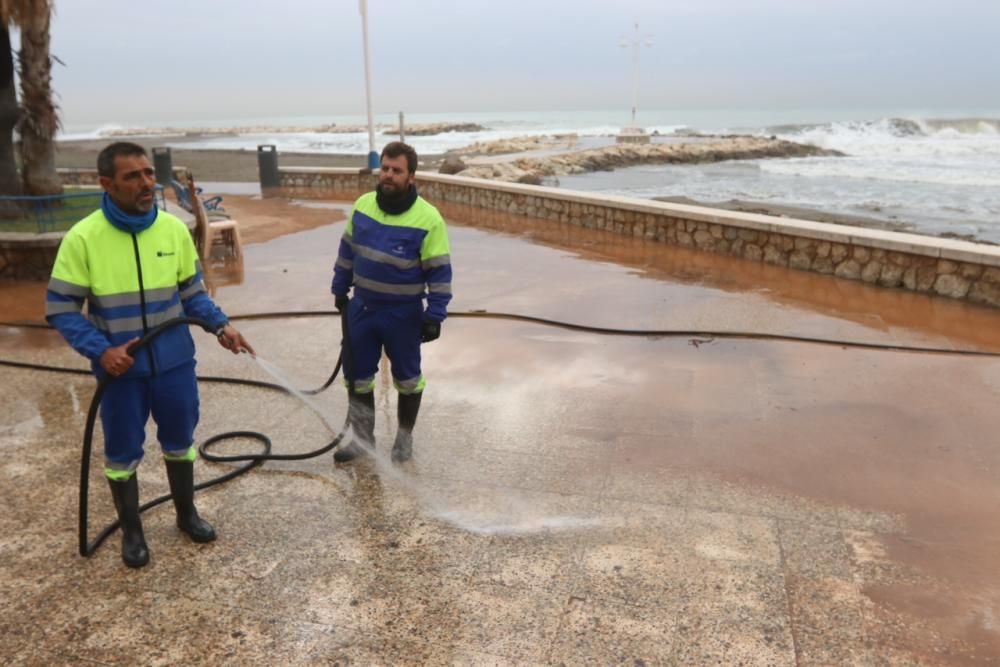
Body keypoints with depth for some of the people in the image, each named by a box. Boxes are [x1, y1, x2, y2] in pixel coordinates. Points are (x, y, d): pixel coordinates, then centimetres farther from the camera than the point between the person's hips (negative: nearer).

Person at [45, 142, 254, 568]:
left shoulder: (174, 229, -6)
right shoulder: (83, 238, -15)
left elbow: (192, 292, 5)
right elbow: (60, 309, -9)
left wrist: (221, 325, -10)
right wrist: (100, 350, -20)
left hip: (175, 362, 3)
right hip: (120, 368, -2)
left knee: (179, 441, 18)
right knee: (122, 452, 12)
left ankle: (186, 513, 40)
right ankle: (131, 531, 34)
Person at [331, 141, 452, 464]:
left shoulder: (428, 218, -18)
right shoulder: (362, 205, -2)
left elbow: (439, 272, -14)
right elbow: (348, 249, 12)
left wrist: (435, 315, -16)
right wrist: (340, 287, 16)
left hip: (403, 314, -4)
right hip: (361, 307, 5)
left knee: (407, 379, 11)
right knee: (357, 376, 12)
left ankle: (405, 437, 30)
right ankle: (362, 437, 30)